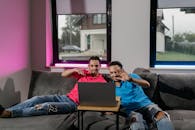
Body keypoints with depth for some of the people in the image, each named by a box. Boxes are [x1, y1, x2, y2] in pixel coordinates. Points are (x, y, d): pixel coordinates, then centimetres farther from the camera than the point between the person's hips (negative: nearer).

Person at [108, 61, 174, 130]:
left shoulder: (132, 76, 8)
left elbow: (147, 84, -11)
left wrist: (131, 80, -29)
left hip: (145, 104, 0)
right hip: (132, 110, 0)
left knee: (161, 116, -34)